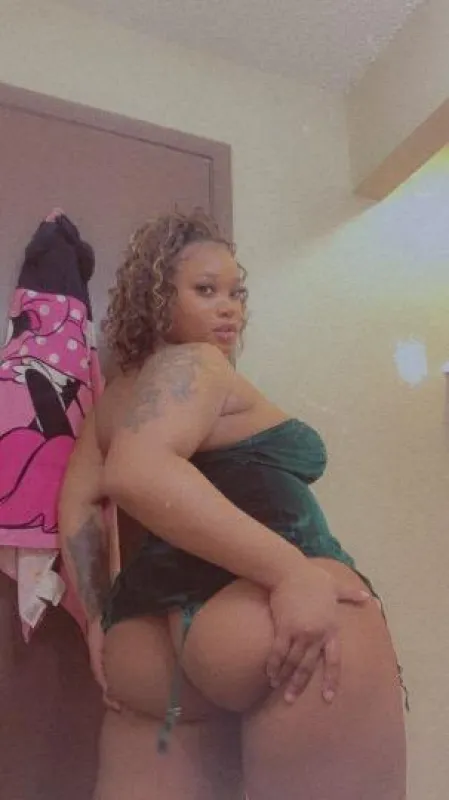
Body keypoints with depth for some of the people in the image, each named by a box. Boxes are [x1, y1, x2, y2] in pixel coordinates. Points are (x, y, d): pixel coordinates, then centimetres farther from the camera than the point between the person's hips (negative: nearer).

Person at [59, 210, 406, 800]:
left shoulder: (117, 395, 23)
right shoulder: (192, 364, -2)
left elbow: (78, 502, 15)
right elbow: (136, 472, -21)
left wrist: (100, 617, 13)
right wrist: (292, 571, -26)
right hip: (259, 612, -9)